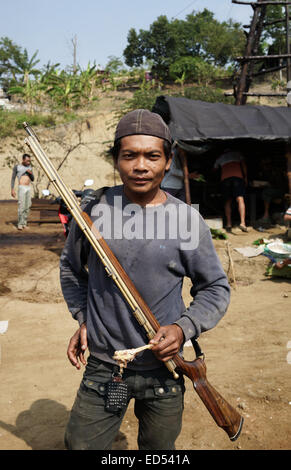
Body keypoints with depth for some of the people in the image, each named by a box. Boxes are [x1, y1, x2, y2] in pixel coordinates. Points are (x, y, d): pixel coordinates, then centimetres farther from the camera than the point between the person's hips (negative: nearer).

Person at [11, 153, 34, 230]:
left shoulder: (29, 167, 14)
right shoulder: (17, 167, 0)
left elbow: (32, 179, 14)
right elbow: (13, 179, 1)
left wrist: (31, 173, -6)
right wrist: (12, 189, -6)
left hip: (29, 188, 5)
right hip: (21, 187, -5)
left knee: (27, 206, 4)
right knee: (21, 206, -11)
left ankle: (24, 223, 10)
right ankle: (20, 224, -6)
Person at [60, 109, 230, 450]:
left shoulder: (187, 219, -9)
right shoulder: (93, 208, -6)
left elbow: (216, 288, 1)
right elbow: (70, 266, 12)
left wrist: (184, 328, -15)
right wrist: (82, 318, 1)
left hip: (163, 368, 0)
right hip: (102, 367, 0)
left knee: (158, 449, 21)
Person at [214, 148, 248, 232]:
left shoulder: (220, 158, 30)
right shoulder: (237, 154, 25)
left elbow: (215, 168, 38)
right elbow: (243, 164, 13)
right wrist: (245, 177, 12)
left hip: (225, 178, 2)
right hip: (238, 176, -2)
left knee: (228, 202, 10)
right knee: (240, 200, -12)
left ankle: (229, 224, 2)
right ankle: (242, 223, -28)